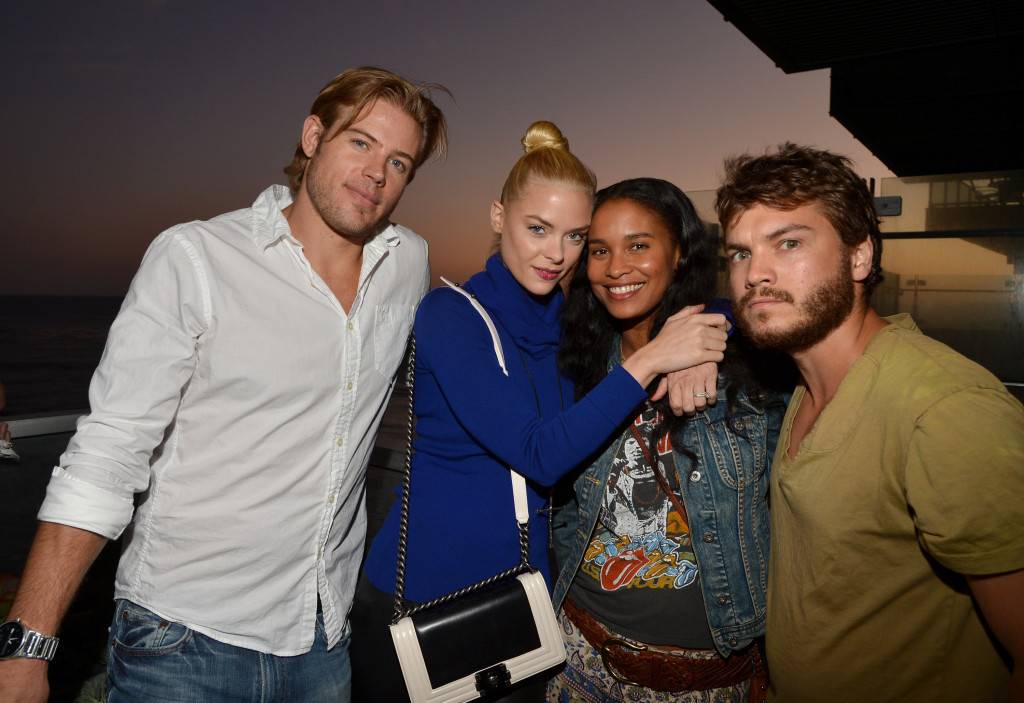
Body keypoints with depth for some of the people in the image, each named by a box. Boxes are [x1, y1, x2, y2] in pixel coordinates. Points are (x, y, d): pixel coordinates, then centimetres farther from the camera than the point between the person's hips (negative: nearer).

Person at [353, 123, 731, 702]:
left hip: (523, 591, 5)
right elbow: (541, 454, -24)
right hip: (420, 592, -4)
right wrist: (650, 361, -28)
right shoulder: (451, 314, -15)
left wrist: (697, 355, -17)